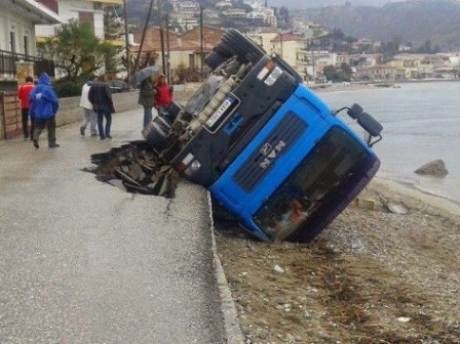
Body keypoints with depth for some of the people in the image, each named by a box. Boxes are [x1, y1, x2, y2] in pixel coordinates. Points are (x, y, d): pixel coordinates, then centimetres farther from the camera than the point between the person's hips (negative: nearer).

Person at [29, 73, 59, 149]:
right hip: (48, 112, -4)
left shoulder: (35, 89, 1)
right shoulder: (48, 89, -14)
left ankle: (35, 138, -11)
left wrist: (33, 111, 15)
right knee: (51, 128, 8)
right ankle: (52, 143, 11)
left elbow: (31, 100, 4)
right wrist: (55, 109, 5)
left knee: (38, 126, 14)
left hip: (38, 112, 4)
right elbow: (54, 100, -13)